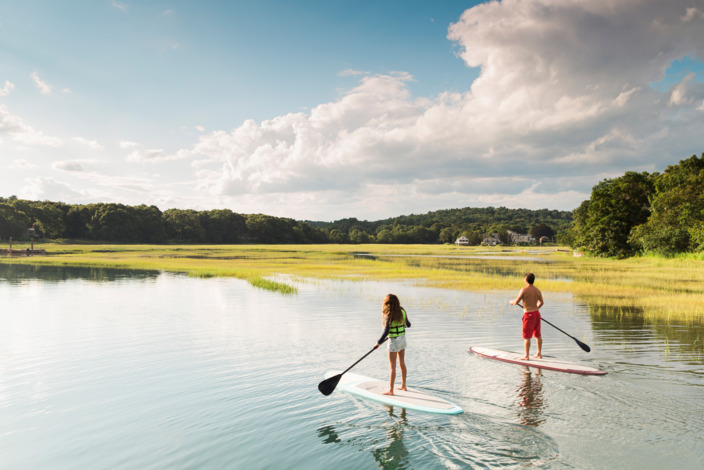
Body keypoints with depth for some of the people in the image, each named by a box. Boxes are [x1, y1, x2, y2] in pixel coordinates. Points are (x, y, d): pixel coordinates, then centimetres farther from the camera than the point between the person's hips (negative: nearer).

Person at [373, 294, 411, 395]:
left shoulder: (389, 315, -20)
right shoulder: (402, 311, -1)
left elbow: (386, 332, -23)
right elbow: (408, 325, 11)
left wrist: (378, 343, -14)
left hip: (393, 341, -7)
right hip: (403, 339, 7)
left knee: (392, 367, 0)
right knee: (402, 363, 19)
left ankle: (390, 390, 5)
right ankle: (403, 386, 29)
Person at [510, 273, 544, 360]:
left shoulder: (524, 290, -15)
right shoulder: (537, 290, 3)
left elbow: (516, 302, -13)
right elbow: (541, 303, 12)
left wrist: (512, 302, 9)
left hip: (528, 314, -6)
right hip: (537, 313, 6)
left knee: (527, 336, 0)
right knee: (538, 335, 16)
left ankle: (527, 356, 3)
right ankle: (539, 354, 25)